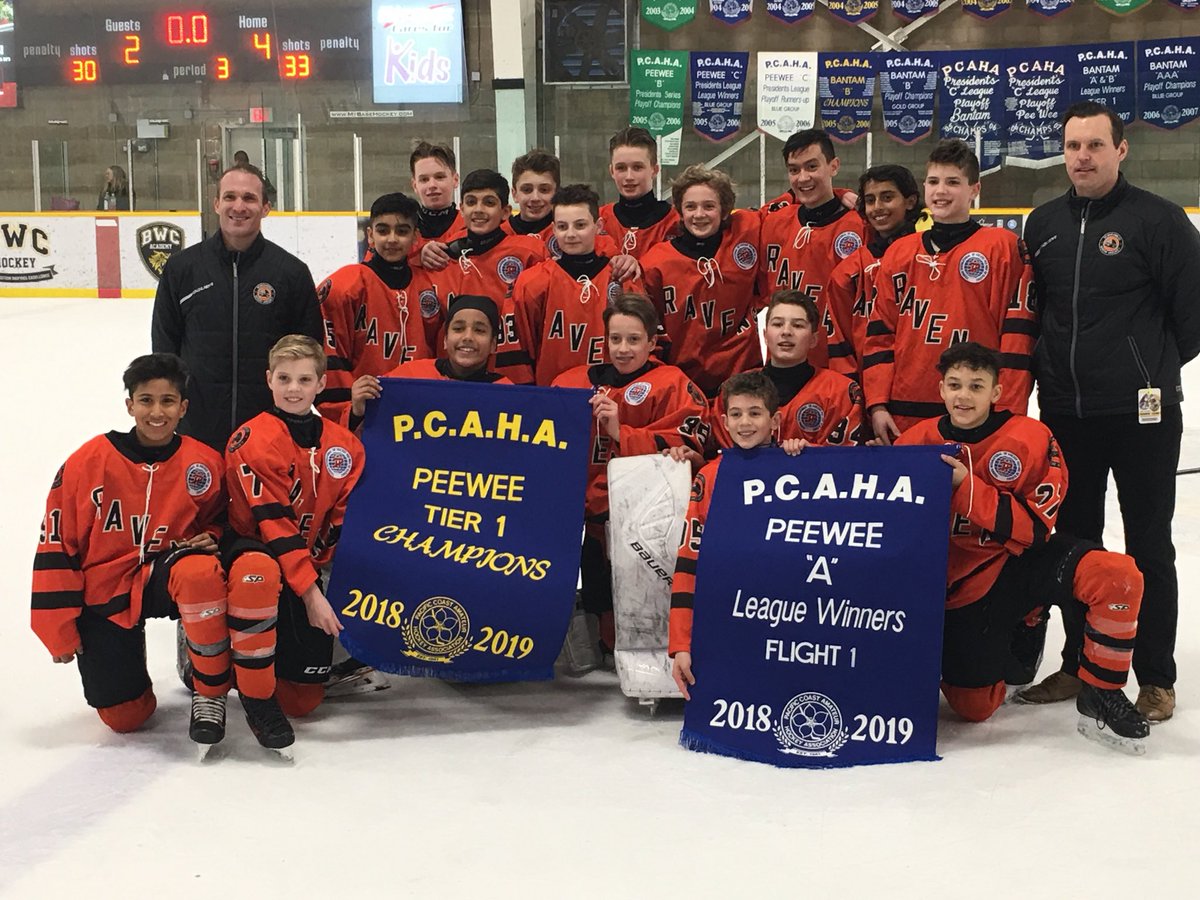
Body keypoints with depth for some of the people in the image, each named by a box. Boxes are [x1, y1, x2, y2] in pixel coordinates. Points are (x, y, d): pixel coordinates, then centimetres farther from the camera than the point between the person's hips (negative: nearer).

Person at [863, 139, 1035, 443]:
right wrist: (877, 405, 3)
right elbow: (880, 332, 12)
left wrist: (1007, 413, -9)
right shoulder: (899, 253, 12)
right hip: (904, 416, 4)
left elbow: (1018, 334, -4)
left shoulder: (1003, 246, 0)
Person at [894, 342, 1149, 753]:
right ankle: (1005, 643, 32)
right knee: (973, 707, -3)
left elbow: (1035, 527, -19)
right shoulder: (915, 442, -5)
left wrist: (966, 488, -25)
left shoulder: (1031, 439, -12)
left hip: (1024, 561, -1)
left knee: (1118, 576, -30)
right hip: (961, 583, 1)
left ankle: (1100, 697, -11)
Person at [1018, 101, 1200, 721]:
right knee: (1075, 541, 13)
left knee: (1148, 545, 3)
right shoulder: (1043, 224, 9)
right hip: (1065, 413, 5)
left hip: (1141, 413, -5)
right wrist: (1050, 369, 8)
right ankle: (1079, 663, 26)